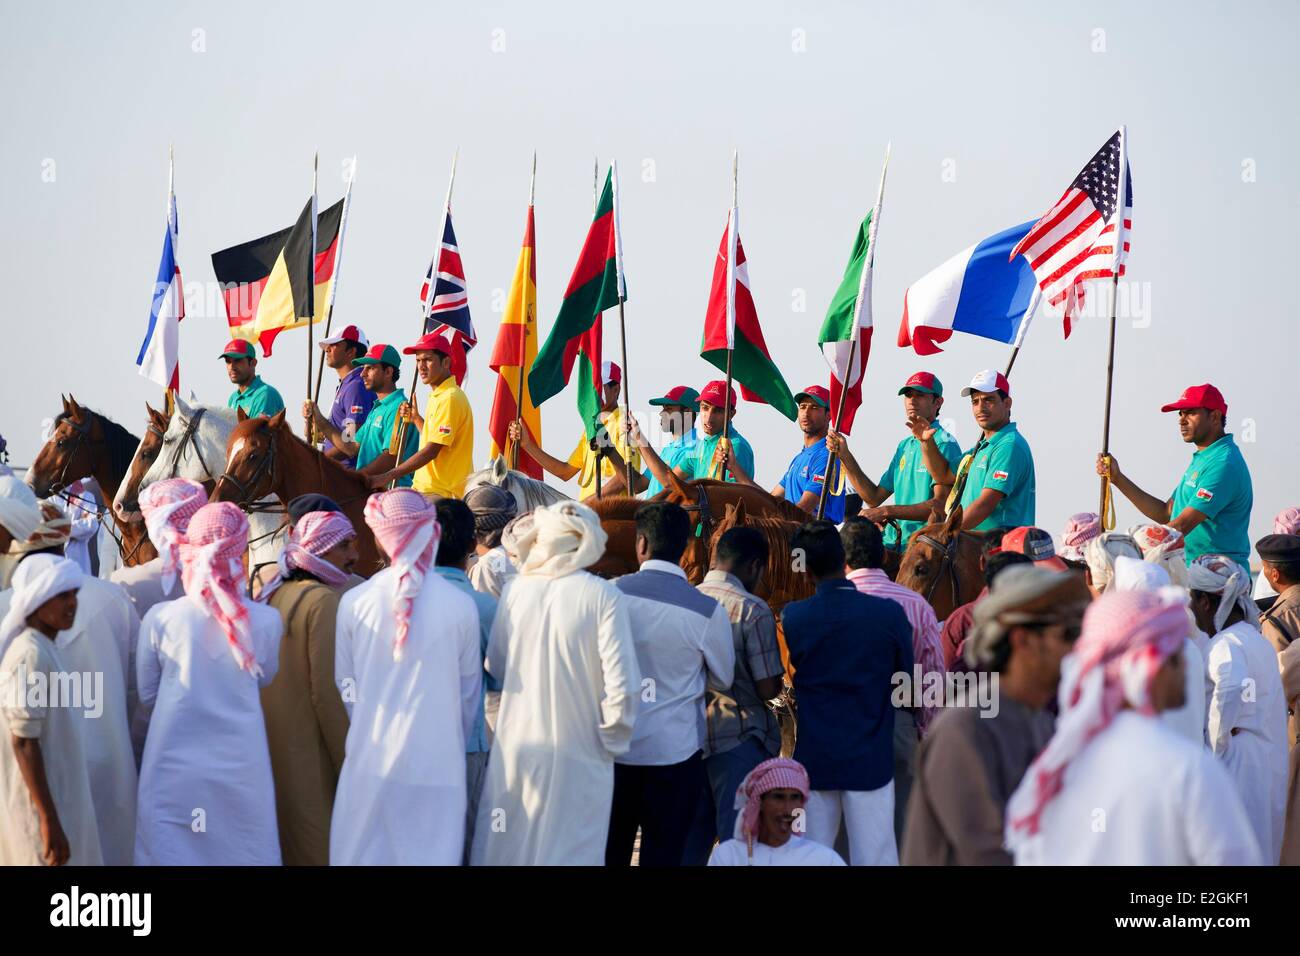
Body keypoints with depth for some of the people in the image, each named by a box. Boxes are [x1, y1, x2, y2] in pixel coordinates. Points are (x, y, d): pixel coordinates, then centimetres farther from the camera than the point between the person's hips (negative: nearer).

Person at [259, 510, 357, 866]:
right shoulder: (325, 601, -15)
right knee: (320, 849, -1)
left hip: (271, 753, 8)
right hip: (310, 757, -8)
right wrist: (349, 765, -14)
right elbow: (328, 692, -19)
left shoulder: (272, 596, 8)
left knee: (280, 845, 15)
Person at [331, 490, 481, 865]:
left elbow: (345, 687, 6)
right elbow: (470, 693, 5)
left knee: (363, 856, 7)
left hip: (369, 763, 1)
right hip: (437, 764, -1)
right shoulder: (460, 606, -6)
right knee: (430, 857, 4)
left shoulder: (354, 602, -4)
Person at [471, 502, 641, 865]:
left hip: (515, 750, 3)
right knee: (568, 854, 4)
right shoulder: (604, 597, -11)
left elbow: (496, 666, 7)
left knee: (504, 849, 14)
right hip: (578, 754, -3)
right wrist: (613, 741, -1)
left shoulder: (516, 590, -2)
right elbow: (622, 686, -15)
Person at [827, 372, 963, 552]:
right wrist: (844, 455, 14)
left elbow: (940, 505, -16)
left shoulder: (944, 444, -5)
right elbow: (874, 498, 21)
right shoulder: (905, 446, 22)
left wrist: (886, 511, -19)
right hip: (894, 543, 7)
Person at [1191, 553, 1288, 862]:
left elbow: (1230, 688, -34)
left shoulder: (1224, 644, -14)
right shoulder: (1258, 640, 16)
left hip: (1237, 765, -9)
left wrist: (1217, 745, -22)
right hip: (1270, 764, 9)